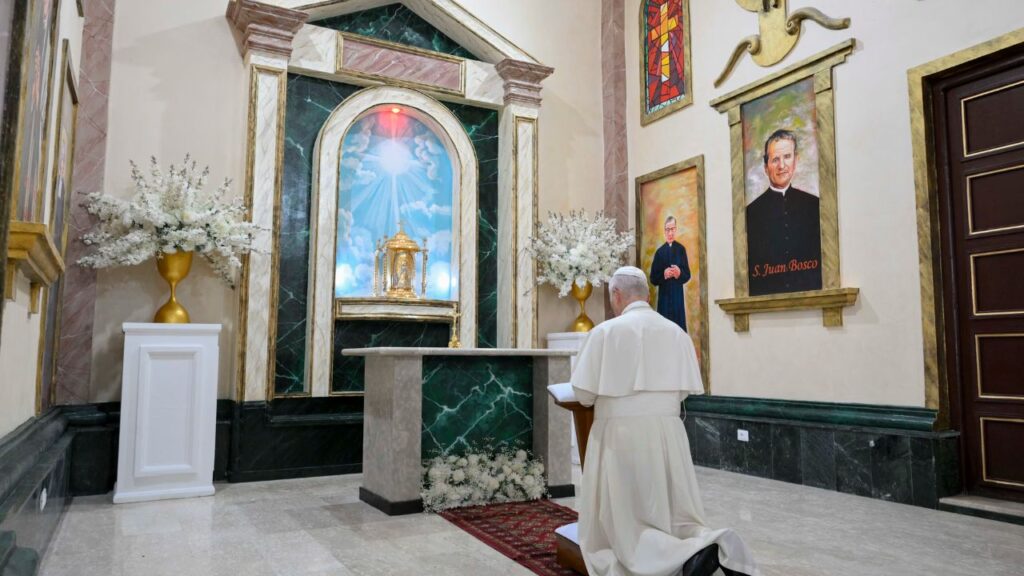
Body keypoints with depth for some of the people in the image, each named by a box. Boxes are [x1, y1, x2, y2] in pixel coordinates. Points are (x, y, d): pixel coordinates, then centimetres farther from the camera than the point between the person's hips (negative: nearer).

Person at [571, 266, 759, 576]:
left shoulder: (606, 331, -8)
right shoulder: (676, 332, 5)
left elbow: (584, 394, -6)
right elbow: (685, 389, 9)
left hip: (620, 435, -4)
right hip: (668, 433, 4)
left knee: (627, 527, 2)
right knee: (678, 517, 13)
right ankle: (719, 547, -17)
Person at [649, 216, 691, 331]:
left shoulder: (681, 249, 3)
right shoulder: (659, 252, 3)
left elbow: (687, 275, 2)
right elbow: (653, 279, 3)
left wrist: (679, 273, -18)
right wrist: (663, 274, -16)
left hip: (678, 295, 0)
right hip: (664, 296, 0)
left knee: (679, 325, 0)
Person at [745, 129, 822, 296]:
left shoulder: (814, 205, 10)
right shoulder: (752, 212, 2)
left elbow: (825, 258, 11)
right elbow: (749, 268, 3)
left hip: (811, 294, 2)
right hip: (766, 297, -2)